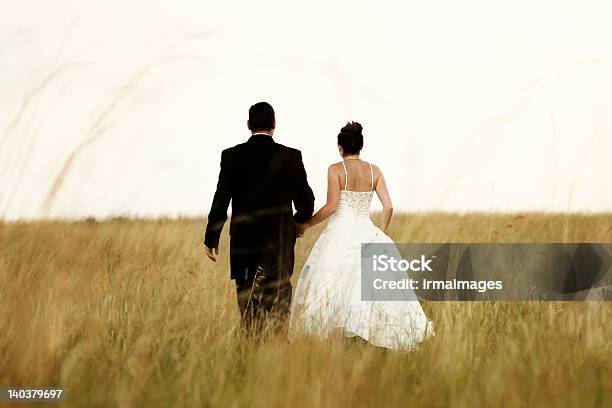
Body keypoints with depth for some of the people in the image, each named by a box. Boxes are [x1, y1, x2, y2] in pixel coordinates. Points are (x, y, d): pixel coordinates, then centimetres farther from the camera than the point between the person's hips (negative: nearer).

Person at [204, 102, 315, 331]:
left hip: (243, 245, 1)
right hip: (280, 244, -1)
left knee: (248, 305, 9)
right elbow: (306, 202, 1)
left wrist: (211, 239, 6)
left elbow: (221, 201, -3)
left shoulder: (232, 156, -2)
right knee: (278, 308, 1)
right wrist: (298, 222, 22)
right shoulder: (290, 157, -3)